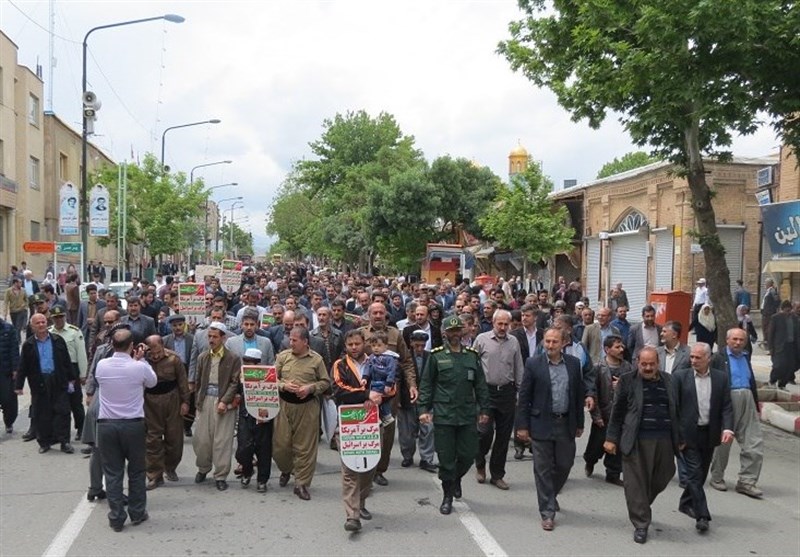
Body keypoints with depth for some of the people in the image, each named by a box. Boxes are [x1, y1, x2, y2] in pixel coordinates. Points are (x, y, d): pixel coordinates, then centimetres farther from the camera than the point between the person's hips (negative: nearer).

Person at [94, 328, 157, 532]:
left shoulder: (101, 365, -5)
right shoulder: (140, 367, -12)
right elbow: (152, 382, 8)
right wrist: (141, 359, 13)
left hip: (106, 425, 1)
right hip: (133, 425, -1)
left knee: (113, 472, 8)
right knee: (136, 471, 13)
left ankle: (116, 518, 12)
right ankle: (137, 513, 23)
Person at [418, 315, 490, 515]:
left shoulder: (472, 355, 9)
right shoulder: (436, 356, 0)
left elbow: (481, 385, 12)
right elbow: (426, 385, 1)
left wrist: (484, 410, 9)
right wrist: (424, 409, -6)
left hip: (468, 415, 3)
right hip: (443, 415, -3)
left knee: (468, 454, 6)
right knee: (446, 458, 3)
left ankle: (456, 478, 37)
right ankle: (448, 497, 19)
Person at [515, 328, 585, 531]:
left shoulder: (574, 363, 3)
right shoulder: (533, 364, -6)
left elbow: (579, 394, 9)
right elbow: (524, 397, -4)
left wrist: (579, 423, 9)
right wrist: (522, 426, -7)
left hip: (566, 424, 3)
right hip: (541, 424, -3)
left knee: (564, 464, 12)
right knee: (543, 469, 3)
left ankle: (550, 496, 39)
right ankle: (547, 512, 12)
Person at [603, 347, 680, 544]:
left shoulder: (669, 381, 10)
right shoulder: (628, 381, 0)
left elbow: (676, 411, 14)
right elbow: (617, 411, 1)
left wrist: (679, 439, 13)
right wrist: (611, 438, -1)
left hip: (664, 440, 4)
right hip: (636, 441, -3)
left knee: (663, 477, 12)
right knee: (636, 482, 0)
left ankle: (641, 508, 37)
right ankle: (641, 525, 12)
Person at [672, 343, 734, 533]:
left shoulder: (721, 378, 3)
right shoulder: (680, 376, -4)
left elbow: (727, 406, 2)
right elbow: (673, 407, -4)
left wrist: (727, 428, -14)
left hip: (710, 434, 4)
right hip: (688, 435, -3)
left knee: (701, 474, 15)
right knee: (695, 474, -7)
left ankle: (686, 503, 34)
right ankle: (702, 515, -4)